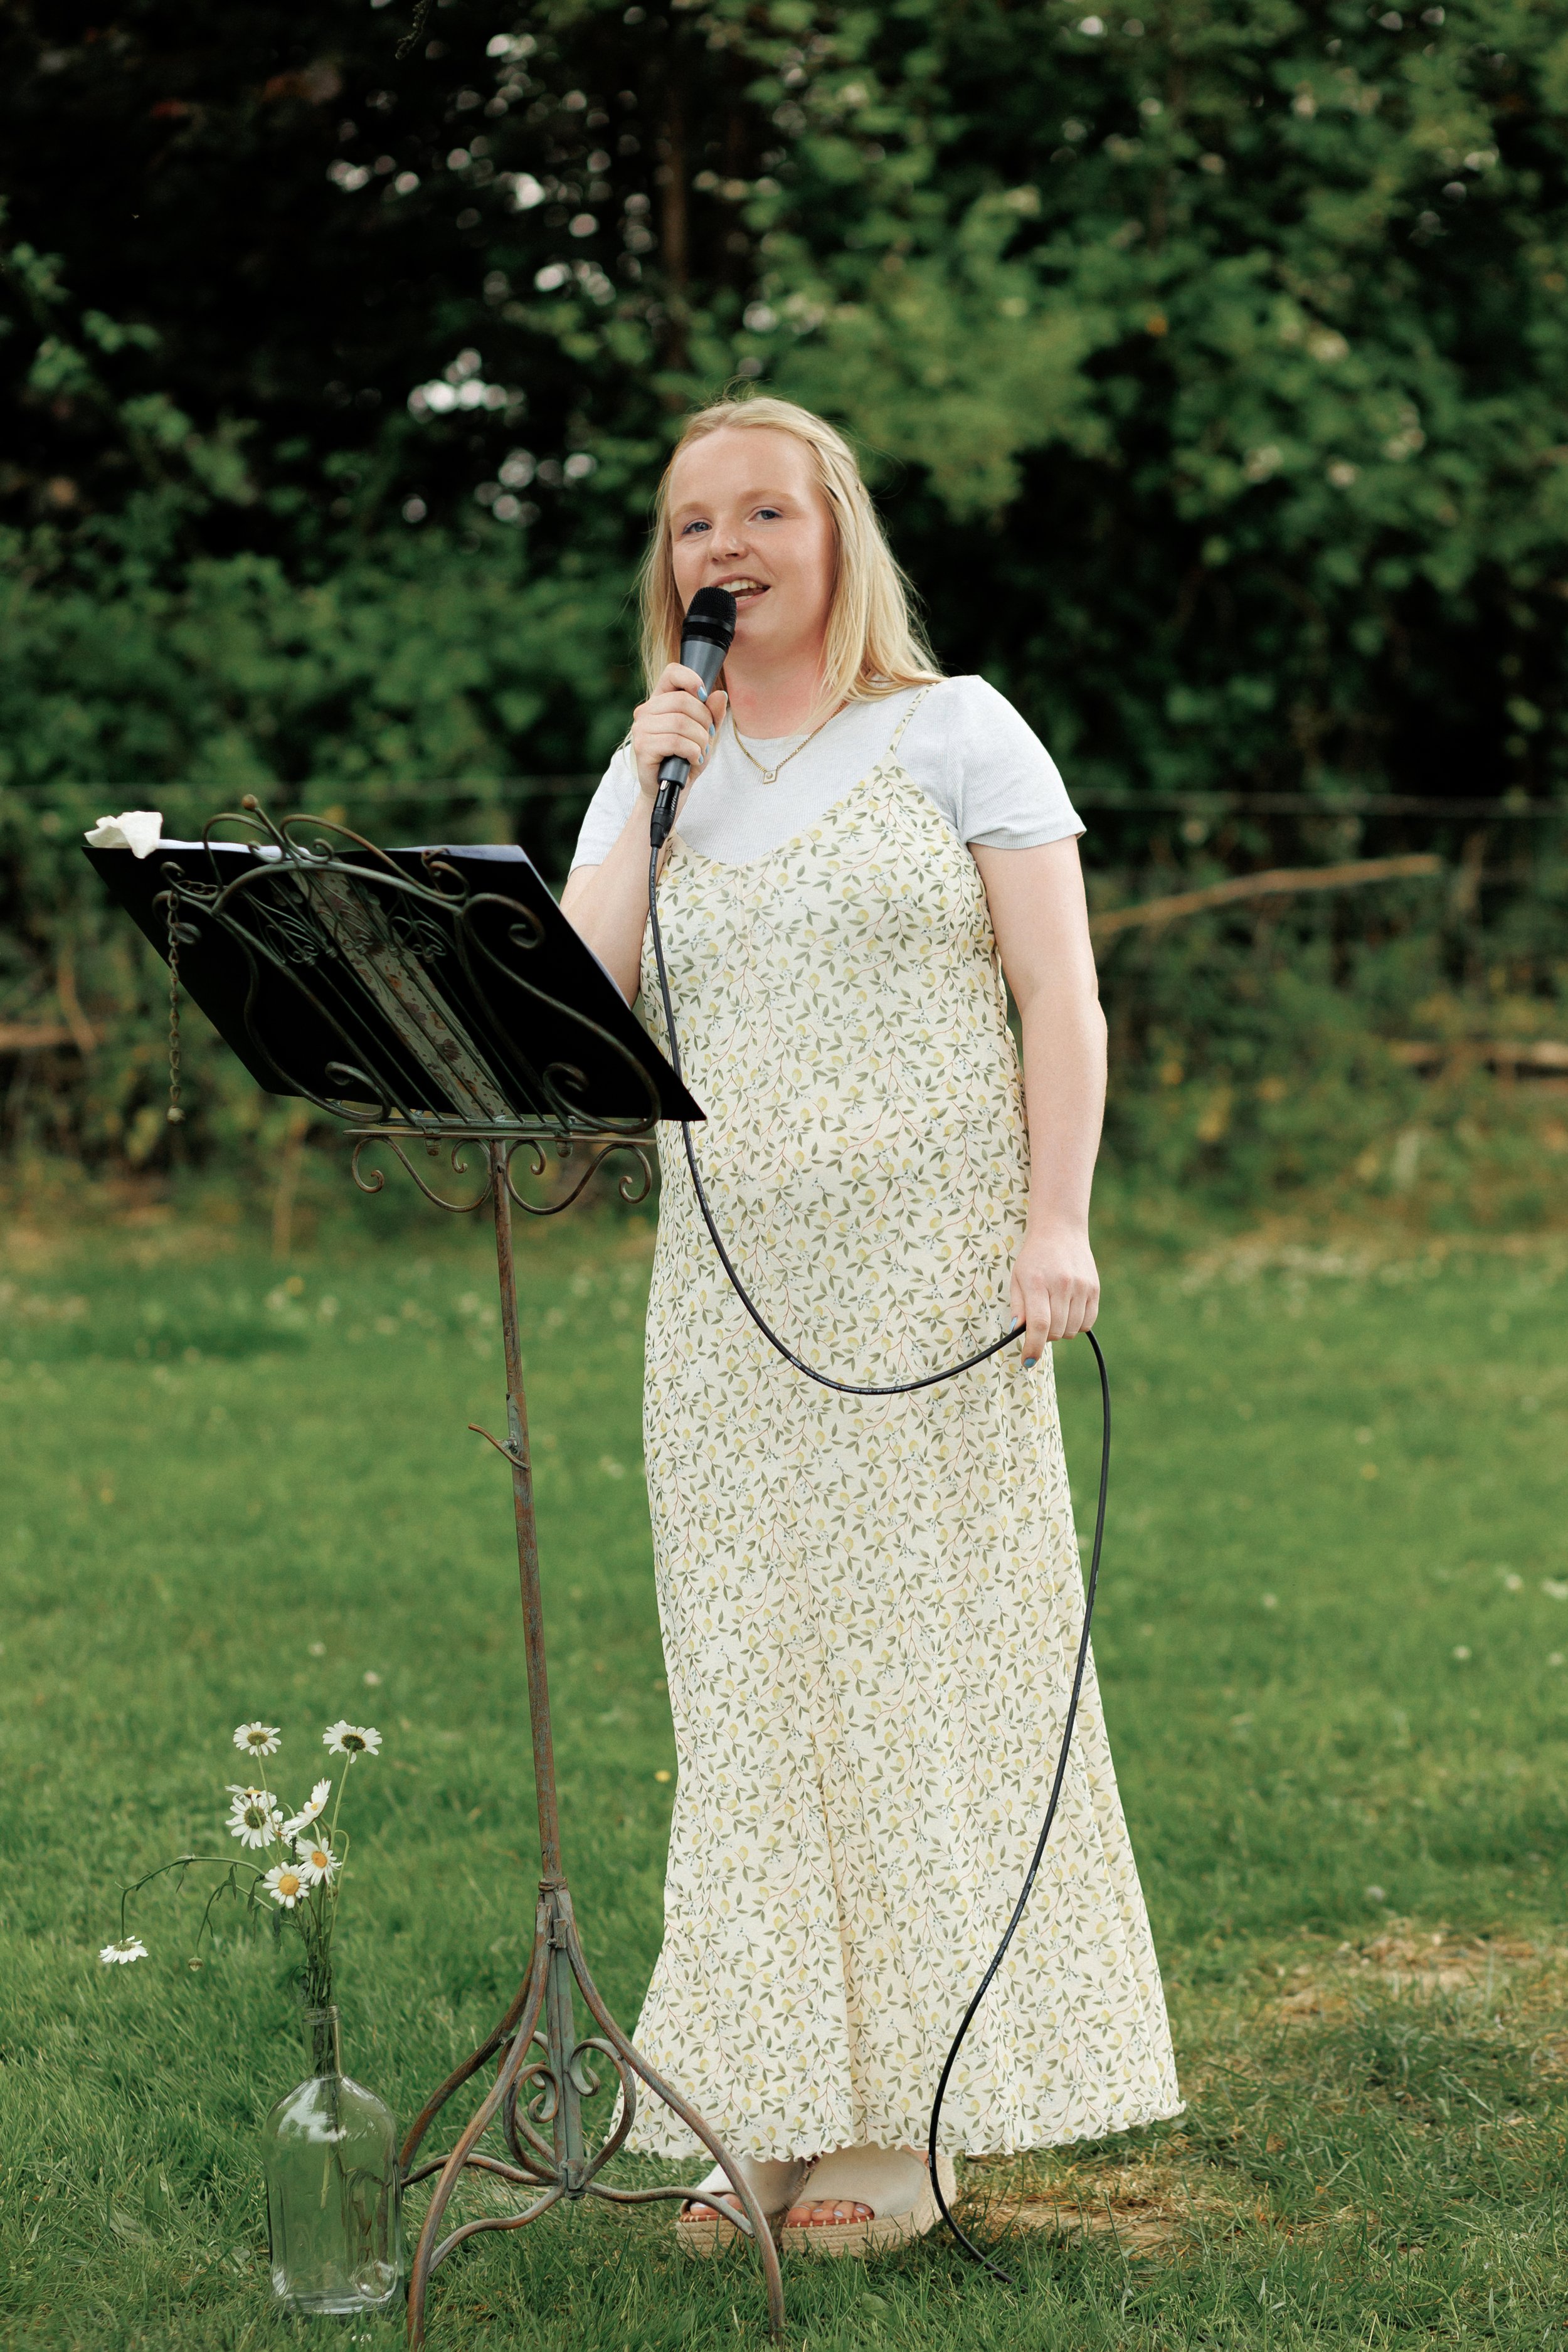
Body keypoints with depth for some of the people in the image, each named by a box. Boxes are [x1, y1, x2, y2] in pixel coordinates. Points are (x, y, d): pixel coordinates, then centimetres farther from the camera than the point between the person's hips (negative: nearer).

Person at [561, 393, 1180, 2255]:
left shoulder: (957, 734, 4)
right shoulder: (653, 776, 15)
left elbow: (1061, 999, -3)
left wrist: (1056, 1223, -14)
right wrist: (649, 784, -2)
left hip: (932, 1273, -4)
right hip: (732, 1291, 4)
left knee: (936, 1663, -2)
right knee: (757, 1682, 4)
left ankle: (915, 2114, 5)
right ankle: (781, 2102, 11)